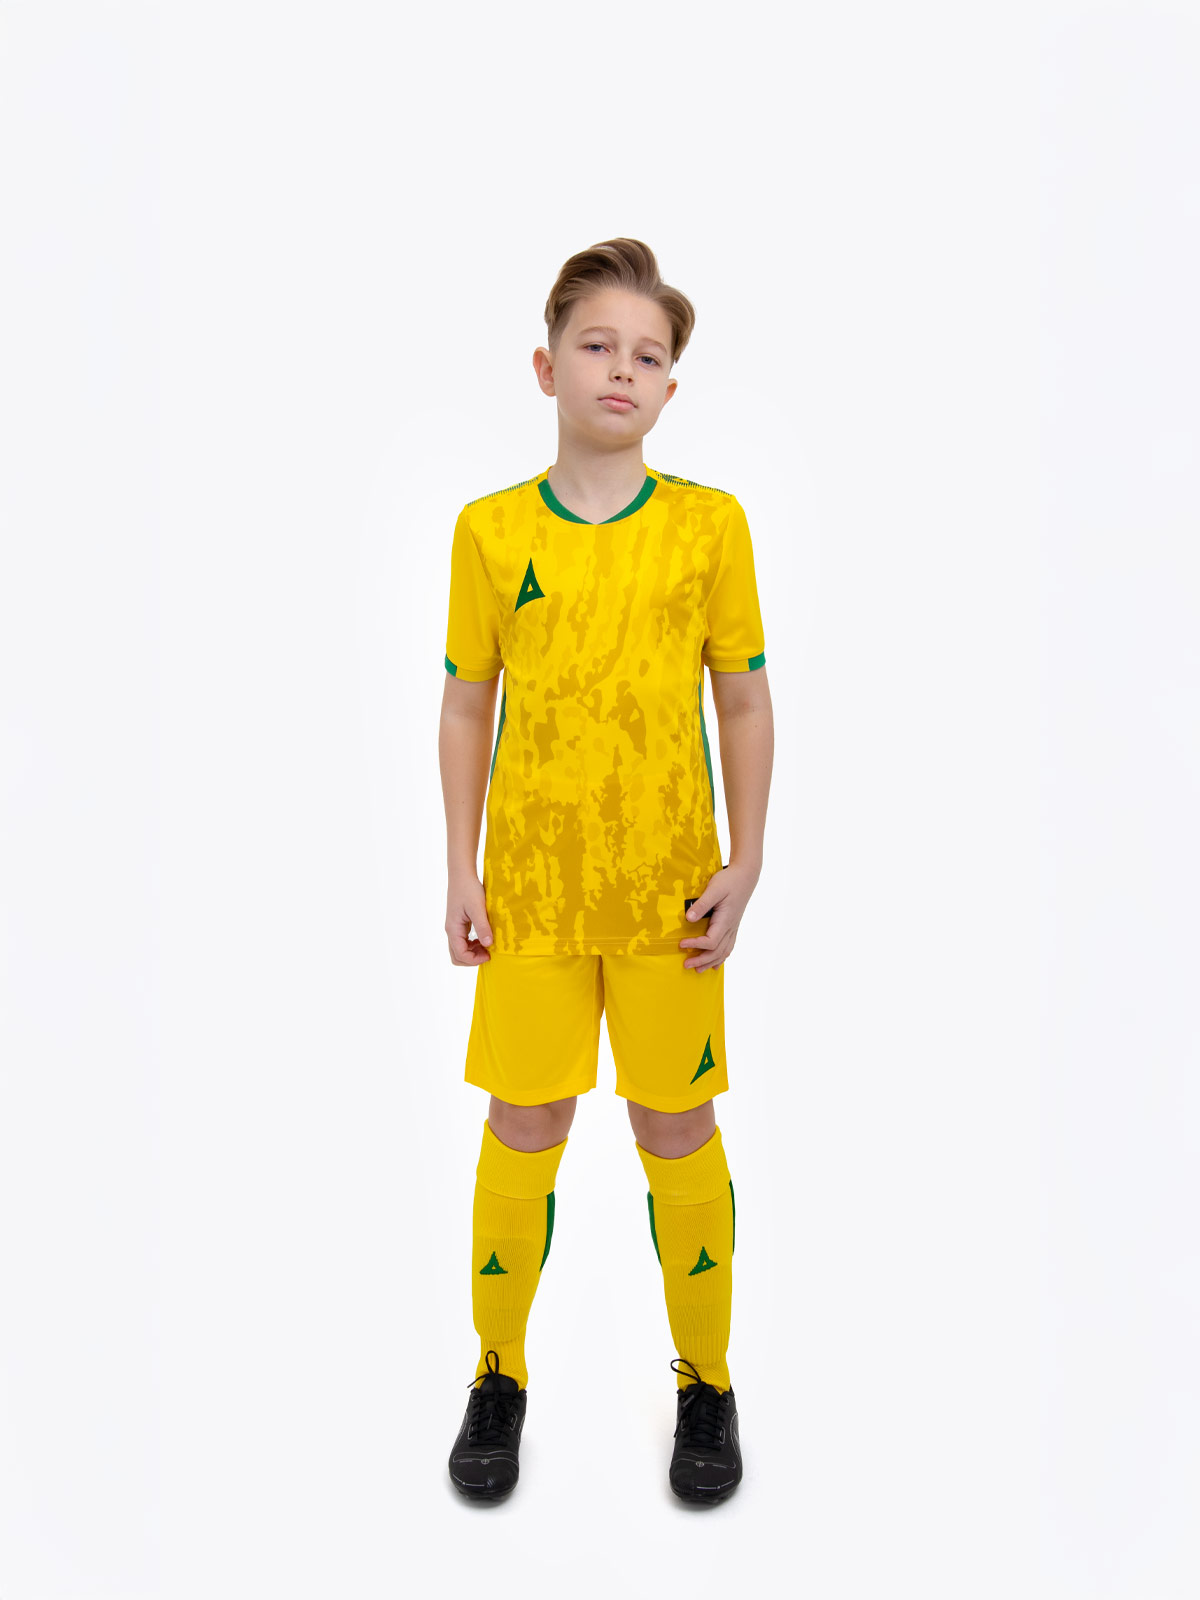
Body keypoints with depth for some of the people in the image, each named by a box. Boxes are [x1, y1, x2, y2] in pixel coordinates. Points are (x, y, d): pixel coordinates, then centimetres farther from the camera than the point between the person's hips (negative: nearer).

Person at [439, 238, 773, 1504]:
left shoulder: (710, 524, -2)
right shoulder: (490, 529, 0)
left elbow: (745, 703, 2)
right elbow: (467, 708, 4)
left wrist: (744, 864, -2)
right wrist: (461, 872, 2)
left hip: (669, 885, 0)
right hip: (531, 883, 1)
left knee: (678, 1129, 10)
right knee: (523, 1126, 9)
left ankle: (707, 1382, 32)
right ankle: (498, 1375, 32)